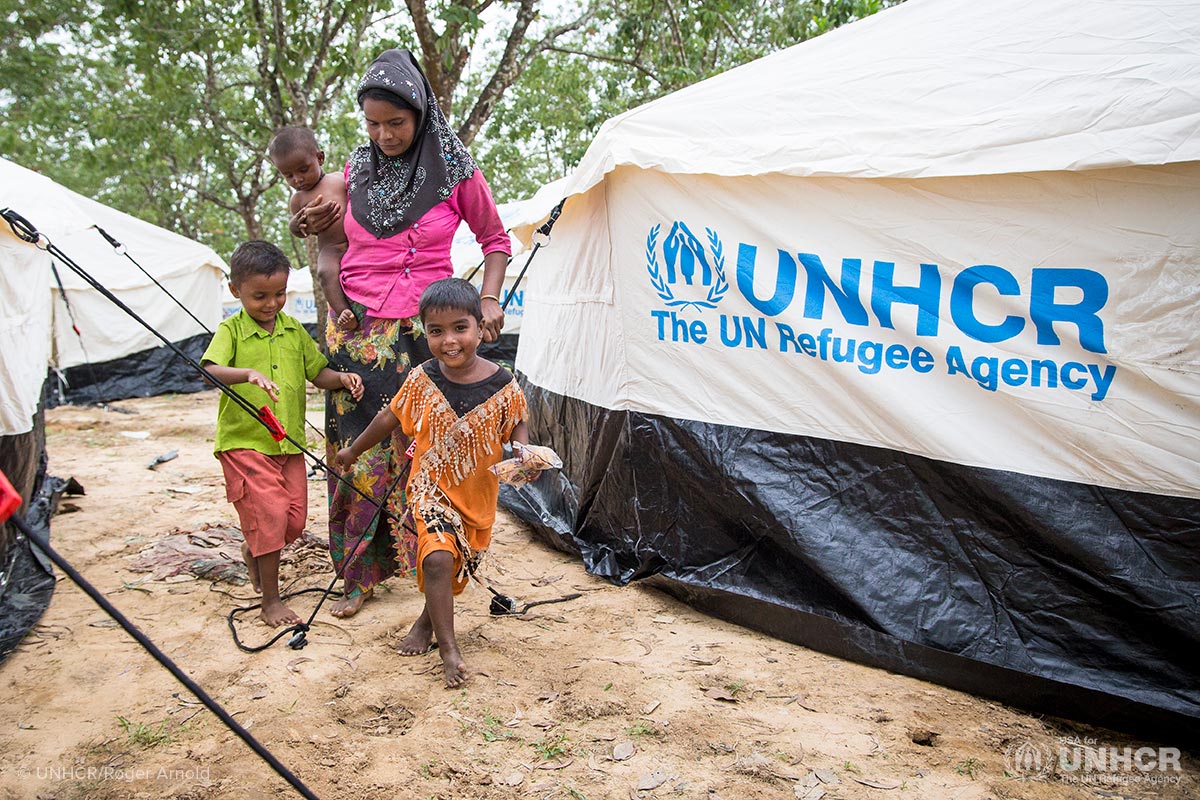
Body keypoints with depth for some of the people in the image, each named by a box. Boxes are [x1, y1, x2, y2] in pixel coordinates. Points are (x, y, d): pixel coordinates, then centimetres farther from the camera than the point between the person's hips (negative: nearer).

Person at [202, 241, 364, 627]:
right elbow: (209, 370, -23)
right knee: (269, 514, -9)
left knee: (295, 519, 8)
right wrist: (248, 373, -41)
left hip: (289, 443, 5)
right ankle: (271, 601, 6)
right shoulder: (231, 331, -6)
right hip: (244, 442, -5)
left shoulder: (293, 330, 9)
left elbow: (318, 373, 13)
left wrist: (342, 378, -9)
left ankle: (253, 551, 41)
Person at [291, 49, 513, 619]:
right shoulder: (356, 170, 7)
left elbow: (495, 240, 8)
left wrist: (489, 299, -5)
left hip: (423, 331, -2)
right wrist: (304, 223, 6)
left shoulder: (455, 171, -3)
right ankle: (360, 574, 11)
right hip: (357, 329, 3)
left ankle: (429, 558, 18)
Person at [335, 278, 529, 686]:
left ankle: (427, 622, 42)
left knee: (459, 567, 15)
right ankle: (449, 649, -9)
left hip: (479, 494, 2)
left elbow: (517, 426, 1)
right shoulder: (422, 380, -11)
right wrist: (354, 450, 17)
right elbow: (389, 418, 5)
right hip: (432, 488, -1)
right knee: (438, 558, -19)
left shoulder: (503, 385, -14)